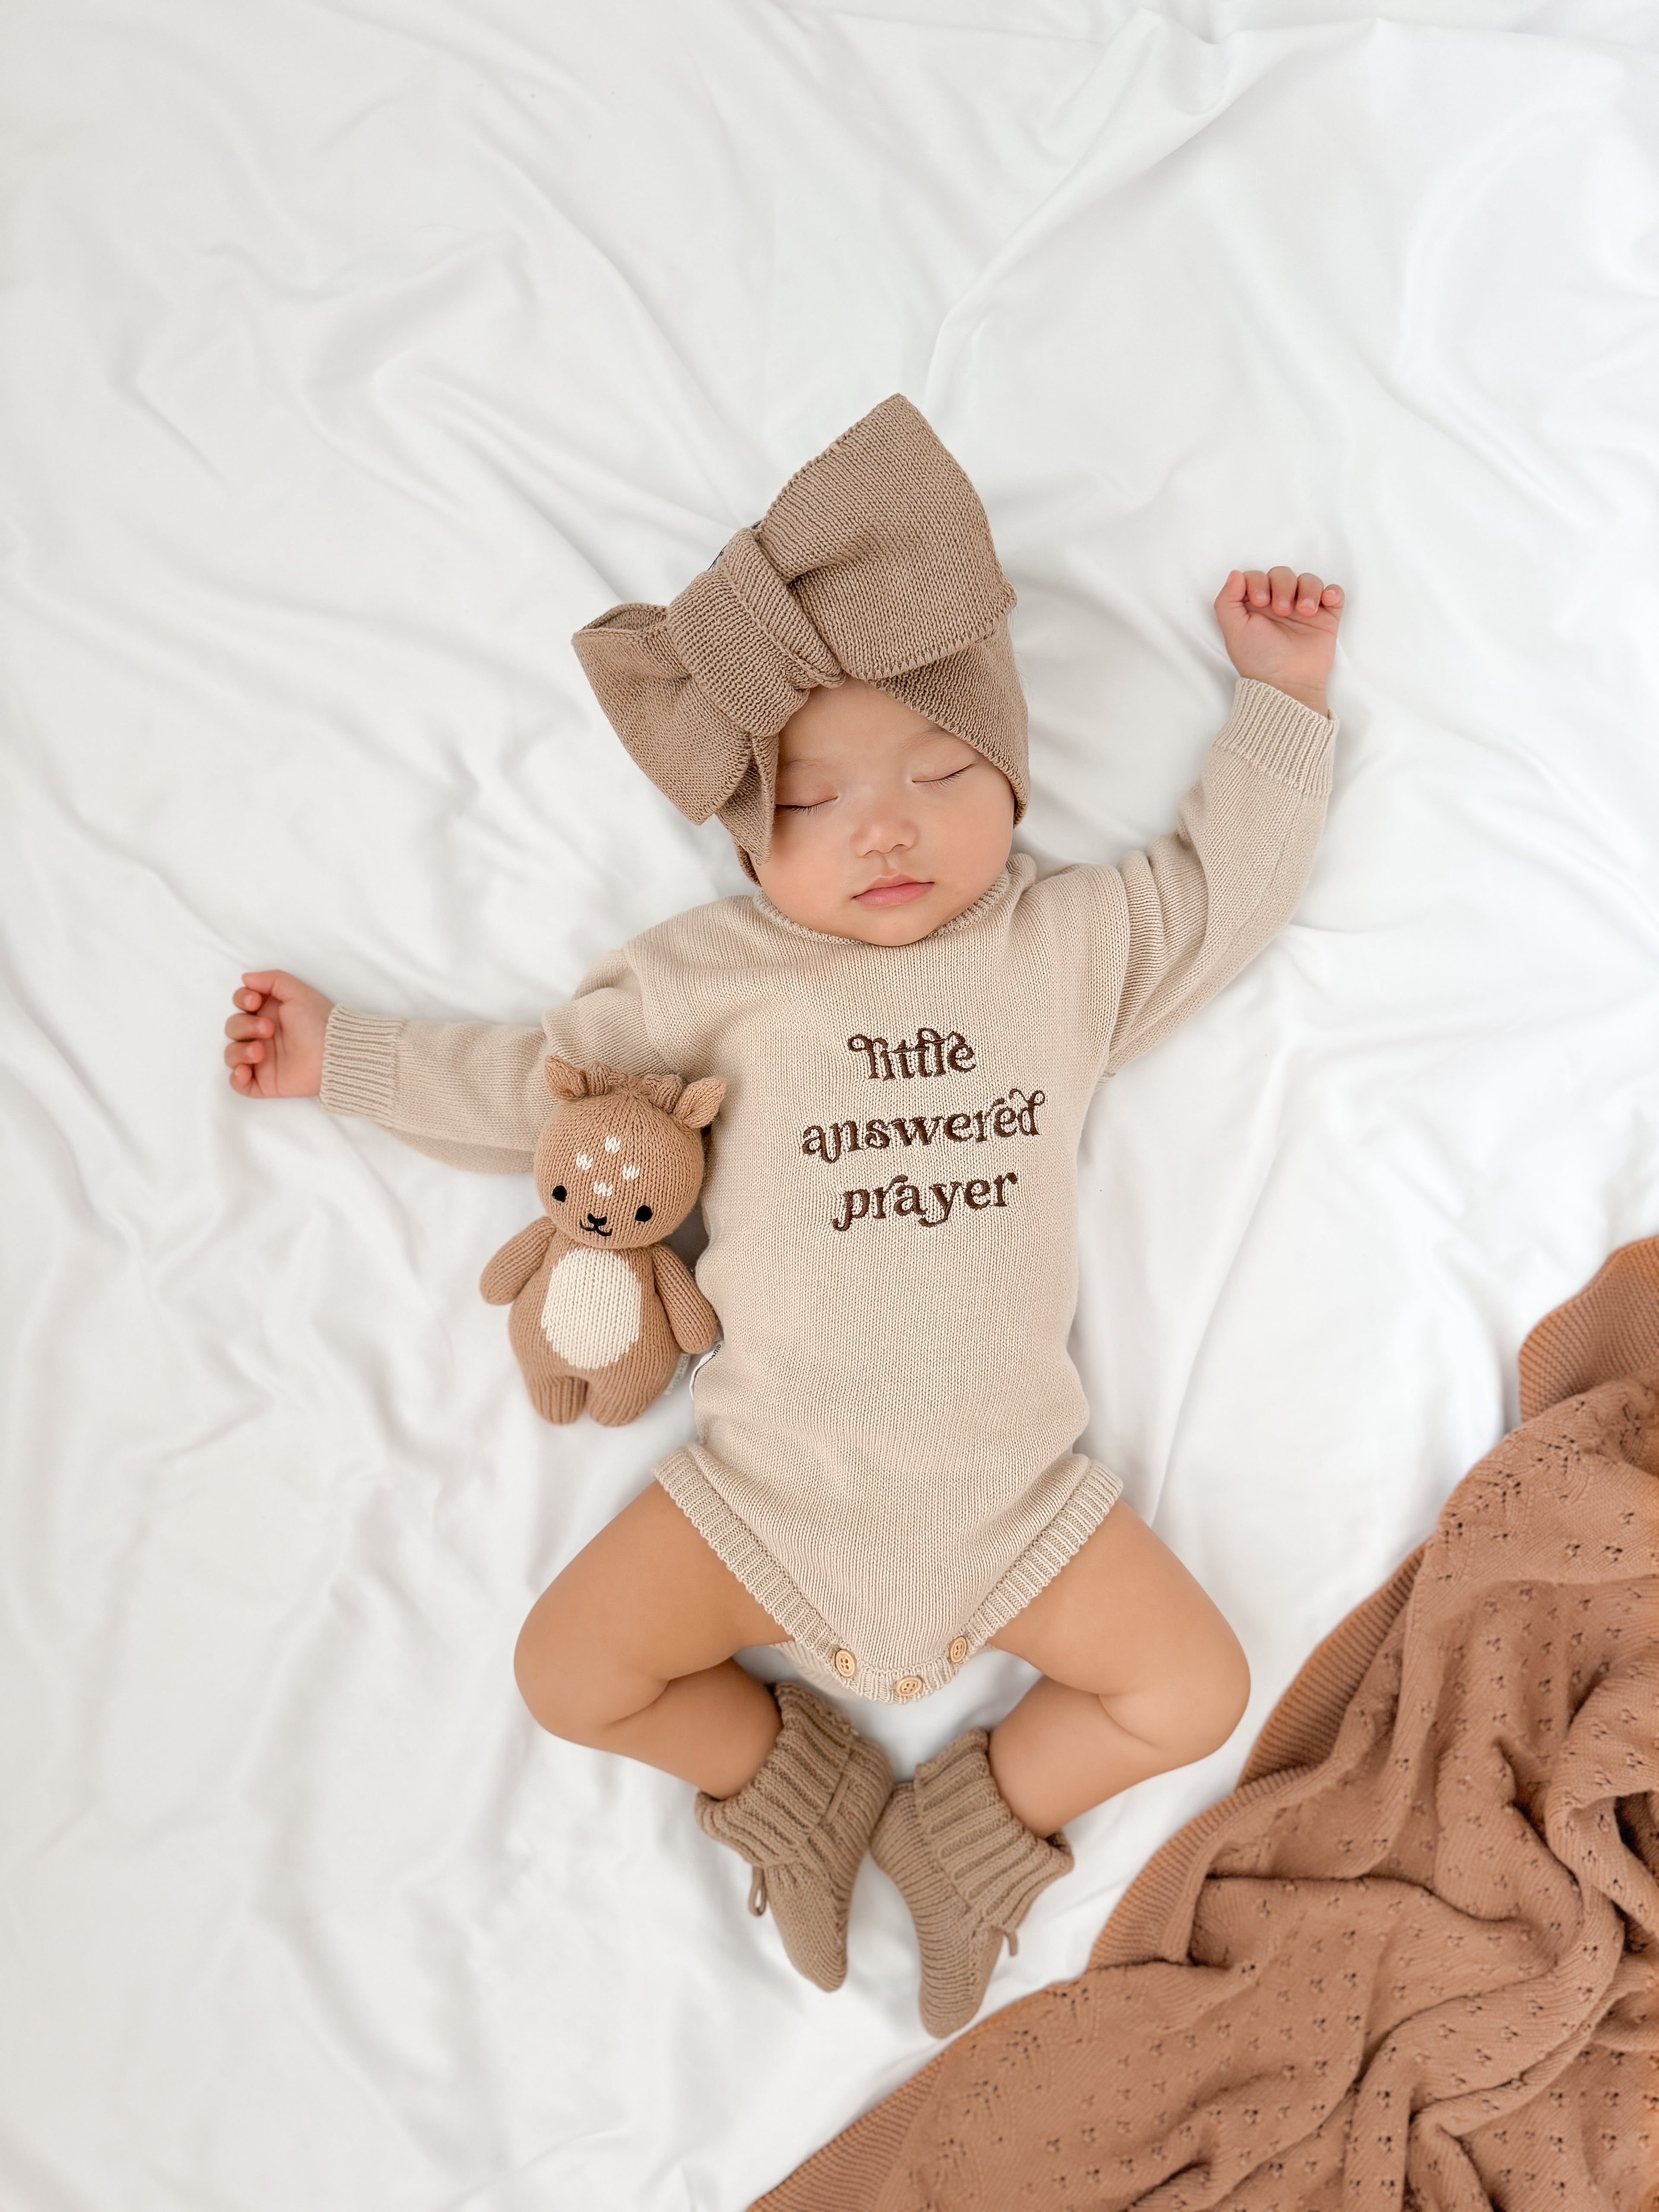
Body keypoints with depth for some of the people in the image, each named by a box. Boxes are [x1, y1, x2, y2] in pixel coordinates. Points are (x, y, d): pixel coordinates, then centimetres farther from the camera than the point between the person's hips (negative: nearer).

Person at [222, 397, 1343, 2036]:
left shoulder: (1072, 942, 4)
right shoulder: (725, 975, 1)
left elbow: (1228, 882, 14)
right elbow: (540, 1081, 9)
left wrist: (1281, 694, 17)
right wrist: (340, 1053, 10)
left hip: (1010, 1495, 1)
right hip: (765, 1484, 0)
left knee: (1195, 1689, -6)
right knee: (569, 1672, -7)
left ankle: (978, 1815, 15)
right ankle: (787, 1778, 17)